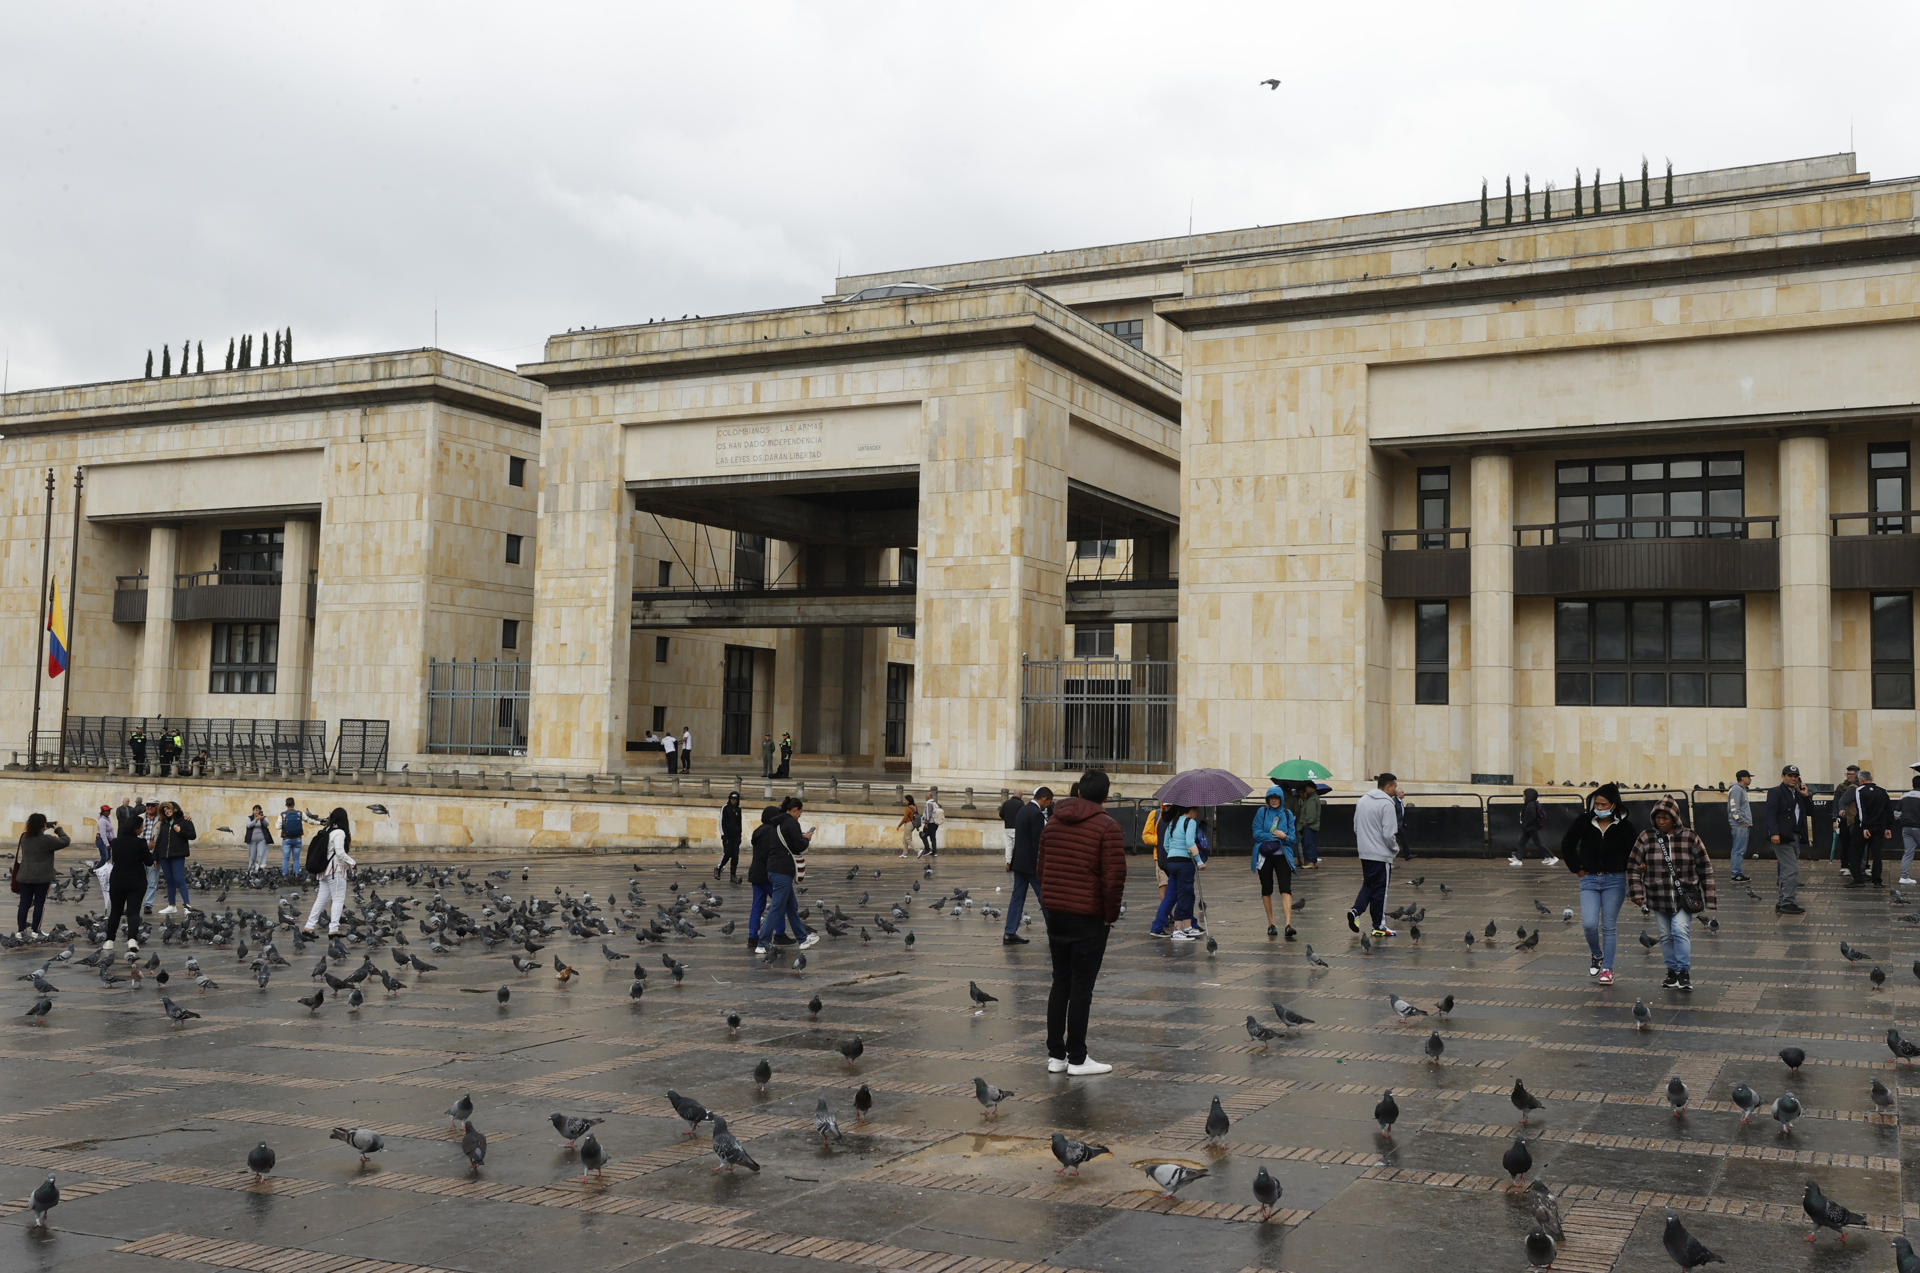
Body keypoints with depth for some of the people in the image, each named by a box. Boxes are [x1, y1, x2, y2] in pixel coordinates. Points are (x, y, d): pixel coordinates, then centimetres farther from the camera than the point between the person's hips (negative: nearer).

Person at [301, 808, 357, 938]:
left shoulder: (325, 830, 10)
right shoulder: (339, 833, -14)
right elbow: (340, 853, -19)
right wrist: (352, 863, -8)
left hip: (325, 870, 8)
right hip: (336, 870, -8)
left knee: (321, 899, 12)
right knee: (338, 899, -3)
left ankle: (308, 927, 12)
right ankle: (333, 929, -8)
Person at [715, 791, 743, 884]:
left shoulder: (738, 810, 12)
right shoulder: (725, 808, -2)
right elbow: (721, 822, -5)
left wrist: (740, 836, 15)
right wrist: (723, 835, -11)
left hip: (736, 836, 5)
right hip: (727, 836, -4)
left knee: (735, 856, -1)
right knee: (728, 854, -10)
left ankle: (733, 875, 1)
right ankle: (718, 869, 12)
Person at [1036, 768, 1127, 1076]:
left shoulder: (1054, 822, 9)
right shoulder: (1107, 827, -11)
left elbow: (1042, 867, 15)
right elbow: (1115, 877, -17)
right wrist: (1112, 915, -6)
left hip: (1055, 914, 6)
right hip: (1089, 919, -6)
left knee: (1060, 984, 13)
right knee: (1081, 988, 0)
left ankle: (1055, 1055, 16)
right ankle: (1077, 1059, 5)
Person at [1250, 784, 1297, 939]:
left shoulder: (1288, 814, 7)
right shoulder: (1262, 812, 2)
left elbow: (1293, 837, 6)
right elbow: (1256, 833, -6)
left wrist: (1284, 836, -16)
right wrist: (1275, 836, -11)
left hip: (1282, 856, 0)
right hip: (1264, 856, 0)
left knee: (1285, 889, -13)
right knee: (1267, 890, 7)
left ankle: (1288, 924, -23)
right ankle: (1271, 924, 20)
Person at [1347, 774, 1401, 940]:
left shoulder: (1362, 801, 9)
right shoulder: (1387, 804, -16)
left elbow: (1356, 828, 14)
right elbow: (1388, 834, -19)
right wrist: (1396, 847, -2)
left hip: (1364, 853, 7)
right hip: (1381, 855, -7)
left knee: (1368, 885, 18)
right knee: (1380, 890, 2)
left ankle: (1355, 910, -2)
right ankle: (1379, 927, 9)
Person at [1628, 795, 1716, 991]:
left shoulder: (1689, 837, -3)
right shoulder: (1646, 838, -1)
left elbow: (1704, 867, 3)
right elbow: (1633, 867, 4)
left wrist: (1709, 897, 1)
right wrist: (1638, 894, -4)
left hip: (1684, 896, -2)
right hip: (1658, 898, 2)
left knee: (1681, 930, -17)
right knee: (1665, 936, 8)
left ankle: (1684, 973, -12)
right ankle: (1672, 972, 22)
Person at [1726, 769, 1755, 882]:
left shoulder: (1742, 790, 20)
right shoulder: (1736, 790, -13)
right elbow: (1734, 808, -21)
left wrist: (1747, 822, 18)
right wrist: (1741, 822, -18)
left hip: (1744, 826, 11)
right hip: (1740, 826, -11)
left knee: (1741, 851, 12)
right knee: (1738, 850, -10)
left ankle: (1739, 873, 16)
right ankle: (1735, 874, -10)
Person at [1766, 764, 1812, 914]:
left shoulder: (1798, 794, 19)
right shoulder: (1776, 793, -4)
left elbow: (1810, 812, 17)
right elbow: (1771, 814, -13)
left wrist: (1805, 796, 4)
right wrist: (1774, 833, -23)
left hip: (1795, 837, 8)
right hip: (1782, 838, -8)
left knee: (1787, 871, 10)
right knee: (1791, 870, -13)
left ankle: (1782, 902, 15)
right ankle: (1787, 902, -10)